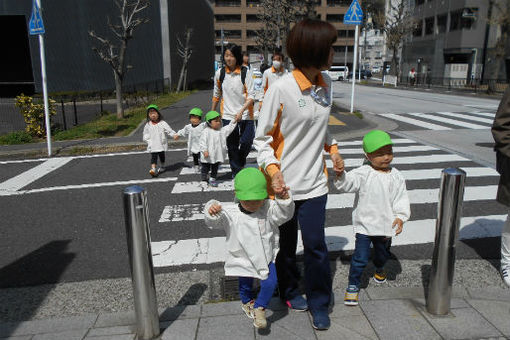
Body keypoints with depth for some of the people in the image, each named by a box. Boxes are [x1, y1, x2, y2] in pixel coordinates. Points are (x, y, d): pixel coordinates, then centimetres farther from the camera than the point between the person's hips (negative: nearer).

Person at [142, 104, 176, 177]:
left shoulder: (162, 123, -6)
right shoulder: (148, 125, 3)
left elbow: (169, 131, -12)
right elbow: (145, 135, 13)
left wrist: (175, 135, -27)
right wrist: (148, 140, 0)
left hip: (162, 144, 0)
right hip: (153, 145, 1)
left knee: (162, 155, 15)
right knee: (153, 156, -11)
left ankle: (162, 167, 35)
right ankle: (153, 169, -21)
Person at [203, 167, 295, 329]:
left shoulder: (268, 209, -11)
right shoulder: (230, 214, -15)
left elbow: (285, 214, -20)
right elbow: (213, 222, -20)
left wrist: (284, 199, -40)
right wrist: (211, 211, -43)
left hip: (266, 257, 0)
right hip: (243, 259, 0)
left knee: (270, 282, -12)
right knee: (245, 285, 20)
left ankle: (260, 307, 17)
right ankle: (247, 303, 56)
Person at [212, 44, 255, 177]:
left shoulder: (245, 73, -6)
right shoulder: (219, 73, 3)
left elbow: (251, 96, -9)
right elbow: (216, 95, 15)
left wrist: (241, 111, -23)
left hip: (245, 114, -2)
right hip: (228, 115, 2)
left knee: (247, 142, -2)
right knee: (232, 146, 5)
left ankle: (240, 164, 28)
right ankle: (236, 172, 20)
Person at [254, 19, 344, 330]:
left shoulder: (326, 84, 3)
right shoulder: (281, 89, -17)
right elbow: (263, 138, -10)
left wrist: (332, 149, 6)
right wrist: (272, 170, -23)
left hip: (314, 182, 4)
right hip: (285, 182, -4)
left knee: (316, 245, 3)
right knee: (286, 244, 16)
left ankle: (319, 305, 25)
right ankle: (290, 291, 41)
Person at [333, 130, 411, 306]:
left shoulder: (396, 177, -1)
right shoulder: (363, 173, -12)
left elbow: (402, 199, 1)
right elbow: (348, 183, -24)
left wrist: (400, 217, -11)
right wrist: (340, 175, -45)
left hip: (386, 225, 4)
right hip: (365, 224, -4)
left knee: (383, 253, 24)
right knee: (360, 257, -8)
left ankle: (379, 269, 58)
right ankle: (353, 286, 11)